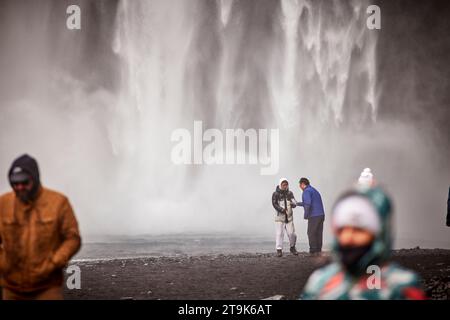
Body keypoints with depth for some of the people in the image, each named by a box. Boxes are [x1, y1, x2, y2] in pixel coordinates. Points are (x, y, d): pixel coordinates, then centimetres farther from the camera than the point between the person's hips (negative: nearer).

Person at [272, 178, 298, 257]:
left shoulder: (290, 193, 6)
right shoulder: (276, 194, -4)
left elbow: (294, 203, -3)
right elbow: (274, 204, -13)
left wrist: (293, 204, -27)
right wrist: (282, 210, -26)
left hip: (289, 218, 3)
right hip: (279, 217, -3)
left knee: (291, 233, 1)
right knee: (280, 233, -10)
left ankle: (292, 247, 23)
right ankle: (279, 250, -5)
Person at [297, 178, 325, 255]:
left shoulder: (306, 191, -9)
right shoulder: (314, 190, 22)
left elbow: (308, 204, -24)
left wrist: (306, 215, -13)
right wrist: (297, 204, 35)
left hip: (314, 216, -8)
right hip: (321, 215, 8)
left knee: (311, 234, 0)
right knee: (318, 234, 10)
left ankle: (313, 251, 0)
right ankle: (318, 251, 10)